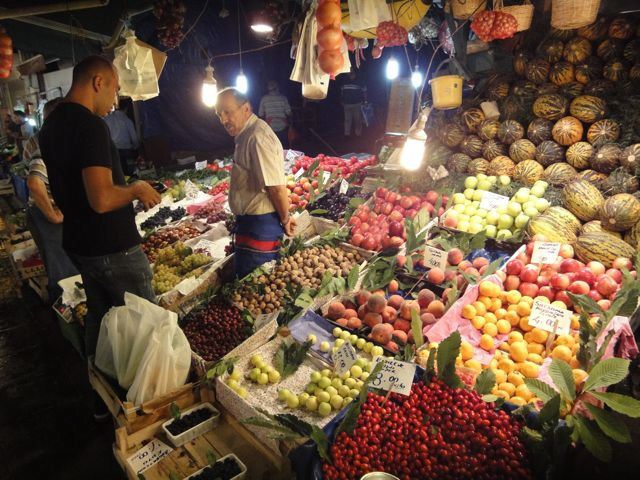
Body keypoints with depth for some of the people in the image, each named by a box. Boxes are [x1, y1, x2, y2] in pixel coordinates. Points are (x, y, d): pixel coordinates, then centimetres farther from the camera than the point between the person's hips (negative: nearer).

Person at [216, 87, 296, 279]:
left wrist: (285, 220, -11)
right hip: (250, 221, 10)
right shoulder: (245, 135, 12)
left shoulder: (257, 138, -22)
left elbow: (277, 188, -25)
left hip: (259, 225, -10)